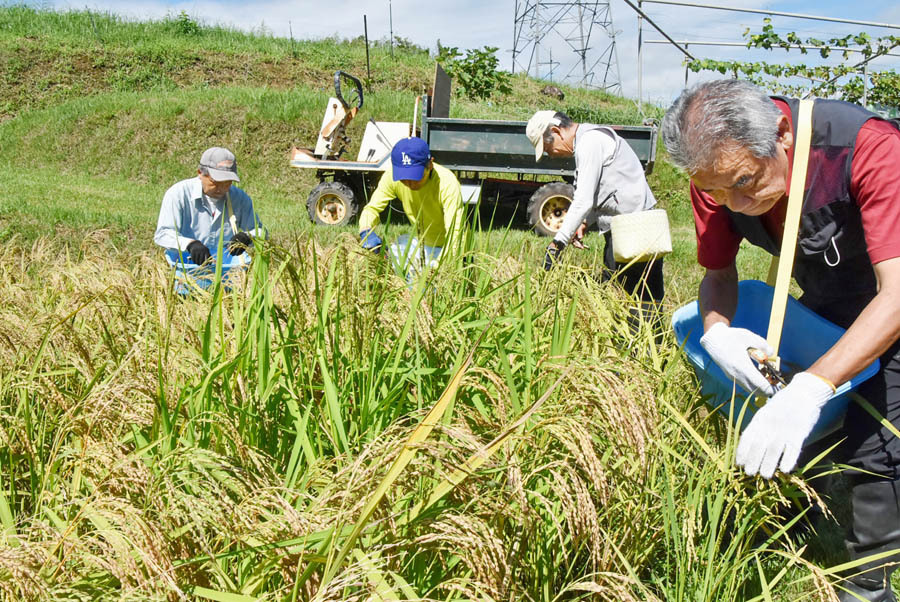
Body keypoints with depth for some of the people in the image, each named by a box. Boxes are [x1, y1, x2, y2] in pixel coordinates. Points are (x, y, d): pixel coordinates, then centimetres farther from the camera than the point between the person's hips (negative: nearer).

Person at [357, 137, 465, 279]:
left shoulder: (447, 183, -32)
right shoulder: (392, 176, -19)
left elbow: (454, 233, -36)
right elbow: (372, 207, -10)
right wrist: (366, 230, -34)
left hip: (446, 247, -5)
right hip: (420, 242, 5)